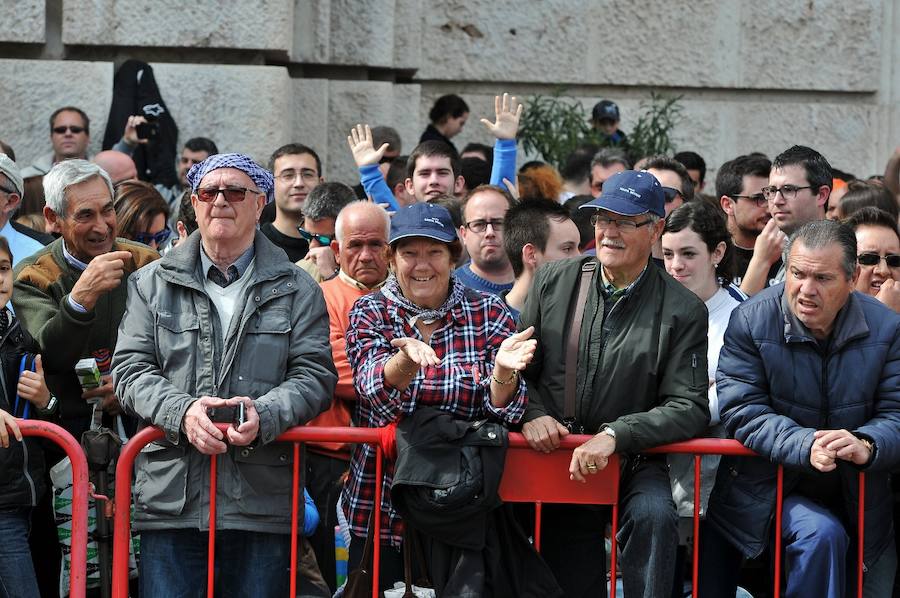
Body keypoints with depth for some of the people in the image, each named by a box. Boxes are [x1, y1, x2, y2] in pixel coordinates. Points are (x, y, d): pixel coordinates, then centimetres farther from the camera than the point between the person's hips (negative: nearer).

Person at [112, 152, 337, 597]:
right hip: (171, 495, 1)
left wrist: (263, 415, -18)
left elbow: (315, 375, 2)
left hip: (262, 499, 0)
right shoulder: (153, 284, 14)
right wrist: (181, 411, -15)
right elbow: (130, 368, 5)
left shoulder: (296, 290, 10)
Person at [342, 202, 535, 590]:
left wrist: (503, 372, -28)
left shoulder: (488, 313, 1)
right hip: (380, 507, 0)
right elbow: (376, 394, -16)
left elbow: (503, 412, -6)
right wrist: (406, 359, -37)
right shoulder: (370, 312, 1)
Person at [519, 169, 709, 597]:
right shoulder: (553, 281, 4)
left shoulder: (683, 312, -5)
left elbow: (689, 408, -10)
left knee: (653, 515, -34)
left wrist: (615, 435, -23)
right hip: (559, 459, 3)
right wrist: (532, 414, -12)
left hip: (633, 462, -2)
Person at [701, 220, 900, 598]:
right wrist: (806, 446, -35)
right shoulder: (750, 321, -14)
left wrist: (865, 445, -35)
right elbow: (742, 412, -19)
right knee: (821, 535, -30)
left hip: (858, 501, 4)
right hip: (768, 491, -4)